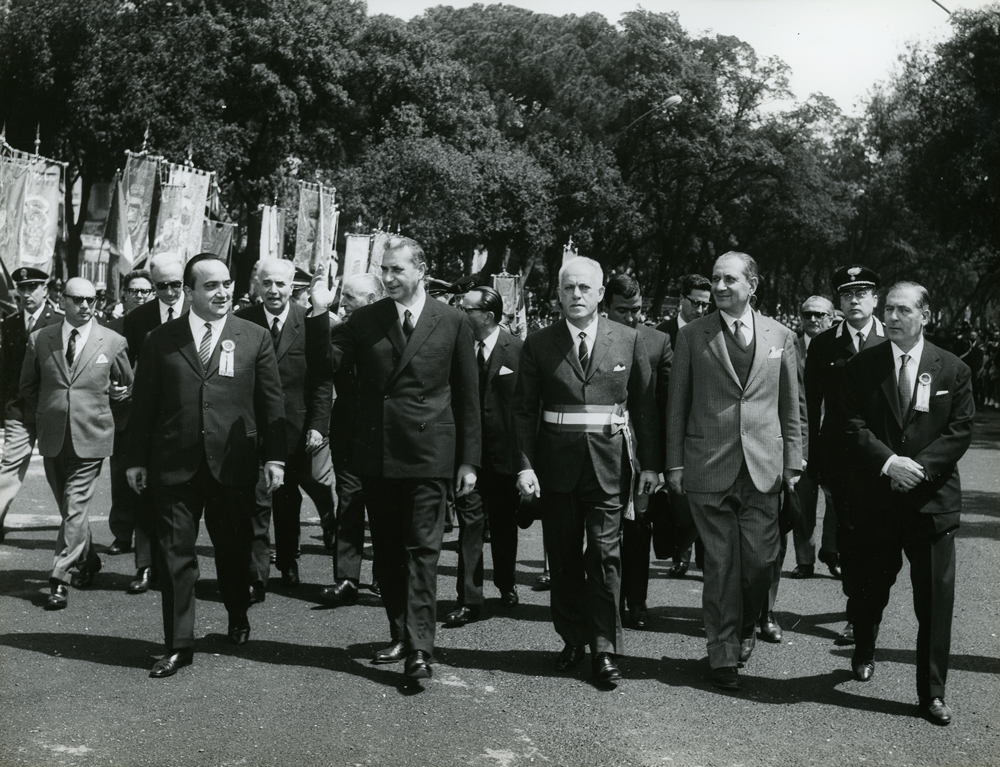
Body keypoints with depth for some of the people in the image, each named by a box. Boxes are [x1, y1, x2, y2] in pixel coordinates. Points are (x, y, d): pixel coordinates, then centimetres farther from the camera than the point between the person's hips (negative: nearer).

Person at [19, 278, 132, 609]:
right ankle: (87, 561, 33)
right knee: (69, 508, 14)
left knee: (75, 509, -8)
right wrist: (41, 418, 10)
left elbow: (127, 385, 13)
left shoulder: (113, 342, -1)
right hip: (52, 438, 3)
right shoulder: (39, 340, 4)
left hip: (90, 437, -3)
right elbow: (28, 386, 15)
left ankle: (61, 579, -4)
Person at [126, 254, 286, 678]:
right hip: (174, 465, 0)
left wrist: (274, 456, -2)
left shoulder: (255, 338, 3)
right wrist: (137, 459, 5)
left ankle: (238, 617, 39)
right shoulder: (161, 340, 4)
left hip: (233, 466, 0)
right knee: (175, 555, 2)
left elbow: (271, 402, 3)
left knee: (234, 548, 13)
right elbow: (144, 404, 7)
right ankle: (178, 645, 12)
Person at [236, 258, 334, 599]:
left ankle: (288, 564, 31)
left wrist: (317, 425, -7)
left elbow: (322, 380, -2)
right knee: (257, 502, 0)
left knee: (289, 501, 13)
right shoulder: (242, 322, -2)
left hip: (300, 428, 1)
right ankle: (256, 578, 7)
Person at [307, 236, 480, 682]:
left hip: (427, 455, -3)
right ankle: (400, 635, 25)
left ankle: (419, 649, -2)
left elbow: (467, 395, 2)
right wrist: (320, 315, -17)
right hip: (376, 453, 4)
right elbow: (331, 364, -4)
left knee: (421, 551, -3)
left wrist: (468, 460, 0)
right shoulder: (366, 319, 5)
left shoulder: (452, 322, 0)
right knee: (386, 551, 12)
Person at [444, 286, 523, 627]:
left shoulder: (517, 349, -6)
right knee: (470, 521, -2)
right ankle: (469, 599, 3)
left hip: (504, 448, 0)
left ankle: (506, 584, 36)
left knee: (504, 522, 15)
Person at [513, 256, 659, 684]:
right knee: (563, 556, 9)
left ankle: (604, 649, 4)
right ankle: (572, 640, 22)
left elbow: (644, 406, 6)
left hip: (609, 460, -1)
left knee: (605, 553, -4)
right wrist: (525, 465, -8)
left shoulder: (628, 341, 3)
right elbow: (524, 409, 1)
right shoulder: (538, 344, 2)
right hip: (556, 461, 1)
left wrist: (649, 464, 2)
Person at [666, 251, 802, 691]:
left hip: (763, 468, 2)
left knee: (760, 560, 1)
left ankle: (746, 628, 29)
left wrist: (793, 462, 6)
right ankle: (723, 655, 15)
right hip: (708, 468, -1)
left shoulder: (781, 337, 8)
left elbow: (791, 406, 11)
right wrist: (674, 464, 0)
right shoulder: (692, 336, 3)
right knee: (720, 565, 2)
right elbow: (677, 405, 4)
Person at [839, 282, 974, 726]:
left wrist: (920, 466, -15)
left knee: (935, 599, 0)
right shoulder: (862, 367, 3)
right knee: (871, 585, 14)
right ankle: (863, 652, 41)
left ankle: (932, 693, 11)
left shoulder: (953, 370, 3)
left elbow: (960, 431, -2)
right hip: (876, 498, 1)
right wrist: (888, 462, -17)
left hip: (933, 498, 0)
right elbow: (852, 426, -3)